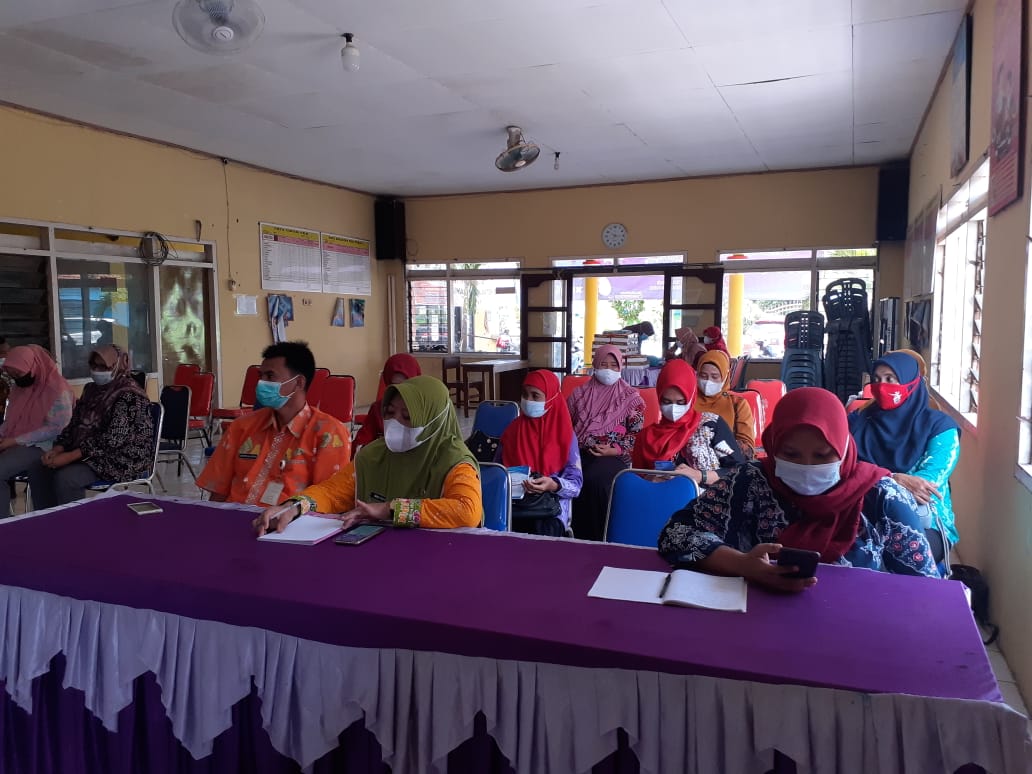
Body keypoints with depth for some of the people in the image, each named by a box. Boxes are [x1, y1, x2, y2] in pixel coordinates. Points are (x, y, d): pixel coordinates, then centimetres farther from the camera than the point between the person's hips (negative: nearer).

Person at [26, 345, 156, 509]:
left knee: (65, 477, -27)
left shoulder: (129, 396, -18)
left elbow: (113, 439, -25)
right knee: (37, 468, -2)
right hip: (87, 453, 9)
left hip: (124, 459, -9)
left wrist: (70, 456, -25)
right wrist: (57, 449, -8)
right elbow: (74, 424, 11)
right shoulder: (92, 389, 10)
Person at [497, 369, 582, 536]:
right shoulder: (513, 429, 12)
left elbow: (576, 483, -2)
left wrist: (554, 485, -22)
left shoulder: (565, 435, 2)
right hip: (512, 504, 2)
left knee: (541, 534, -34)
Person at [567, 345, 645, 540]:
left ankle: (597, 535, -21)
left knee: (593, 478, -37)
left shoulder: (631, 397, 8)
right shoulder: (580, 393, 17)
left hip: (614, 455, -3)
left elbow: (637, 432, 4)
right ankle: (577, 533, -19)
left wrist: (615, 450, -11)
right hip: (580, 451, 3)